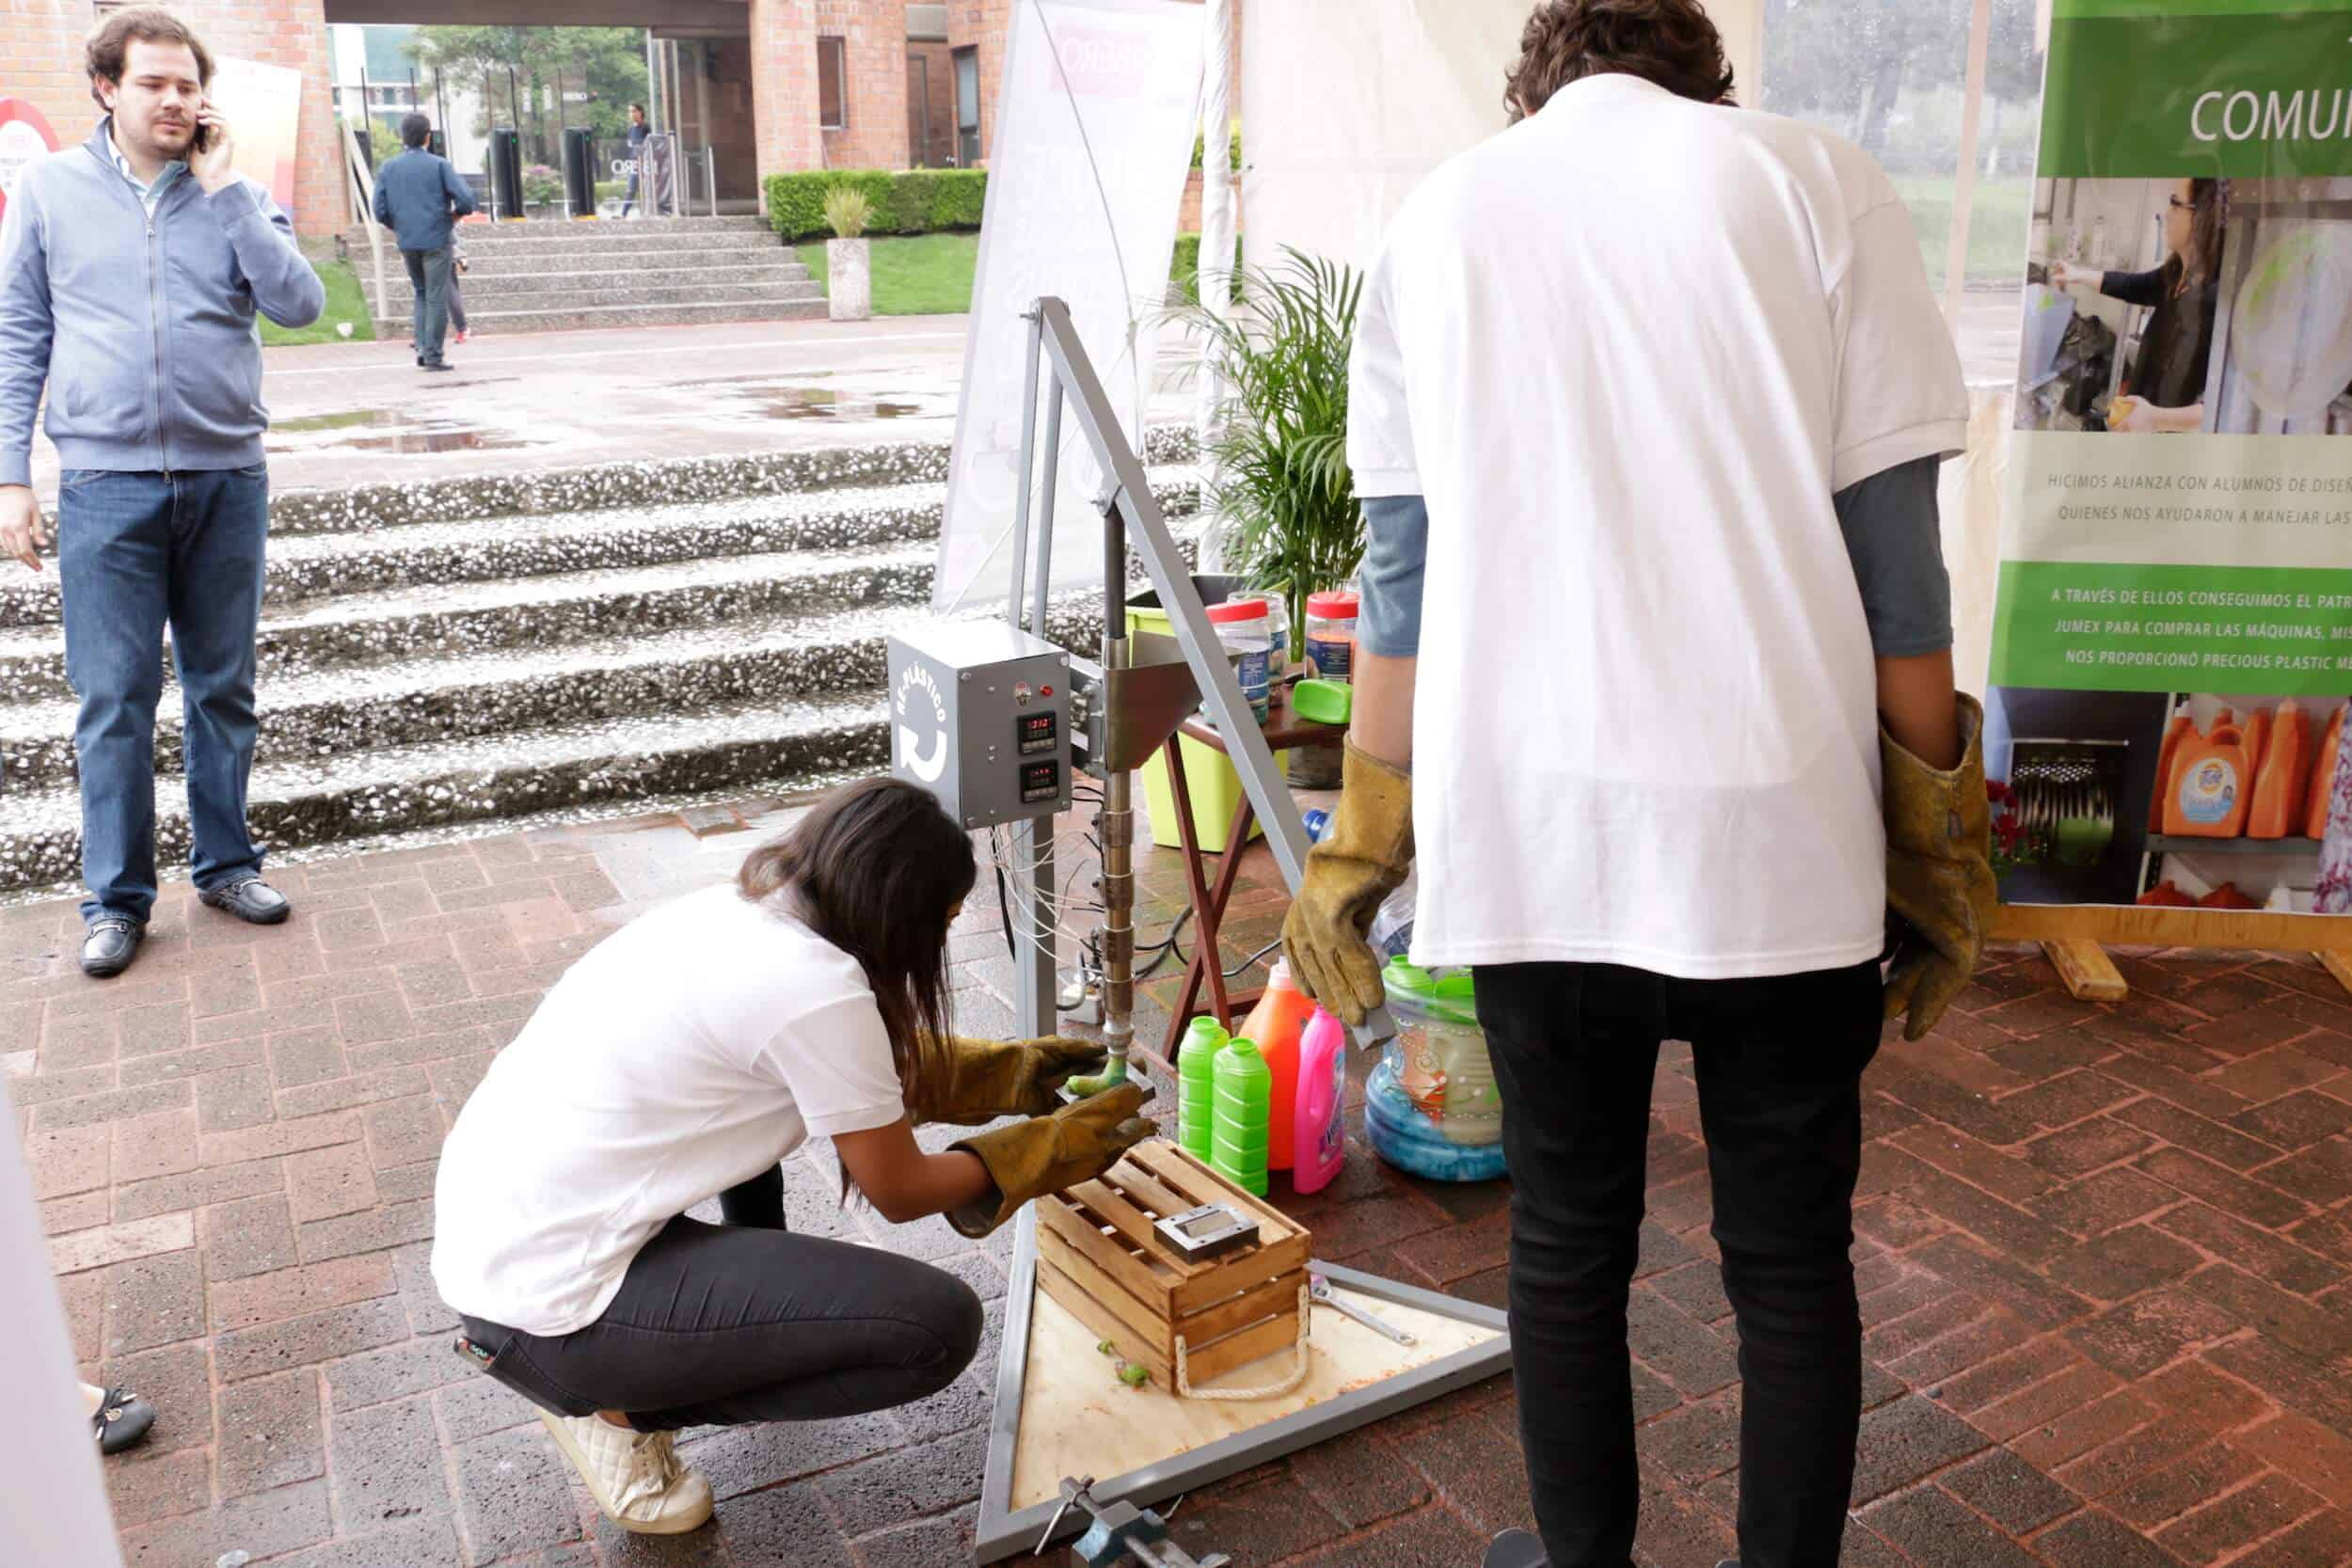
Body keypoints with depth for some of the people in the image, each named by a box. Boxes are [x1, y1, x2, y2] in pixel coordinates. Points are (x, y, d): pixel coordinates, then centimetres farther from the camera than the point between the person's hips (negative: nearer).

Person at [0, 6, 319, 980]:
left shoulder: (233, 195, 7)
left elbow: (299, 304, -8)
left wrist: (223, 186, -7)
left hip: (228, 479, 1)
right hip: (107, 485, -1)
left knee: (223, 689, 10)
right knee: (114, 702, 0)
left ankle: (226, 863, 23)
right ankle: (117, 899, 11)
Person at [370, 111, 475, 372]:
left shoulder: (388, 169, 5)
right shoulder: (439, 165, -5)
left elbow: (380, 212, 1)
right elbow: (465, 199, -14)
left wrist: (398, 227, 20)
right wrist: (456, 214, 7)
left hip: (407, 242, 4)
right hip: (436, 240, -4)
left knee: (420, 293, 20)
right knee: (436, 297, 1)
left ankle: (422, 347, 6)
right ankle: (433, 356, 0)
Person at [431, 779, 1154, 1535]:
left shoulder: (734, 907, 4)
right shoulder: (817, 987, -20)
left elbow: (875, 1063, 22)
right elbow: (900, 1193, -5)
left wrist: (1009, 1074, 23)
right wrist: (1049, 1145, 8)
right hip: (546, 1305, -9)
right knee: (938, 1327, -11)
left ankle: (757, 1312, 27)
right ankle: (616, 1404, 2)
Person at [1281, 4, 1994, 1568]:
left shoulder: (1438, 220, 9)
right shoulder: (1818, 179, 3)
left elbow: (1403, 574, 7)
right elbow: (1892, 553, -2)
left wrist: (1363, 848, 13)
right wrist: (1936, 839, 6)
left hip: (1532, 837, 2)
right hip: (1781, 843, -1)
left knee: (1567, 1247, 17)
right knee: (1792, 1260, 15)